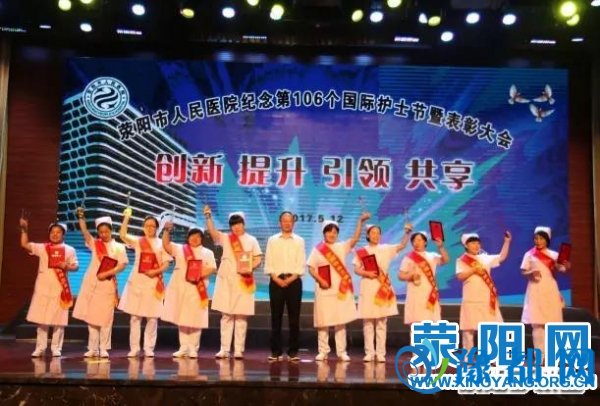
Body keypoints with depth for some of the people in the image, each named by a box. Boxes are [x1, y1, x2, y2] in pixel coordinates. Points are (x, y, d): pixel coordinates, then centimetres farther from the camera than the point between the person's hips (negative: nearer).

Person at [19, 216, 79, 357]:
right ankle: (40, 348, 14)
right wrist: (24, 229, -5)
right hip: (43, 287, 2)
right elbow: (25, 244, 5)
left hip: (60, 288, -2)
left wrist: (67, 266, -18)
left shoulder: (69, 250, 4)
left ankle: (56, 348, 10)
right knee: (41, 319, 6)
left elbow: (76, 266, 2)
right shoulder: (42, 248, 9)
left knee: (58, 320, 2)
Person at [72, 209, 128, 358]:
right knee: (91, 316, 5)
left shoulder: (118, 247, 1)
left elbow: (123, 265, -6)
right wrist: (81, 217, -21)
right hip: (92, 283, 2)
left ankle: (103, 348, 9)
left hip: (108, 284, -2)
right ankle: (92, 348, 13)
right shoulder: (94, 244, 7)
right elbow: (84, 231, -7)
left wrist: (107, 273, -15)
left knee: (105, 317, 1)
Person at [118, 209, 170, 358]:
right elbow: (122, 235, -9)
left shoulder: (161, 243, 6)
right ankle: (134, 348, 9)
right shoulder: (137, 241, 8)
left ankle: (149, 348, 9)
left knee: (152, 317, 0)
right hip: (137, 281, 1)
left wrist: (156, 271, -15)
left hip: (153, 282, -1)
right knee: (135, 316, 2)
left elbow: (166, 264, 3)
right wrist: (127, 217, -14)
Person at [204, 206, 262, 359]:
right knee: (226, 315, 3)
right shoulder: (225, 238, 7)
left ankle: (239, 350, 6)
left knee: (241, 316, 2)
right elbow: (212, 231, -10)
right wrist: (208, 217, -25)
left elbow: (258, 258, 6)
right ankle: (224, 349, 8)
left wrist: (250, 268, -13)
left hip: (244, 281, 0)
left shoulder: (251, 240, 8)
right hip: (227, 280, 1)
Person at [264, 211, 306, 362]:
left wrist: (291, 279, -11)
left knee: (294, 318, 1)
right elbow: (268, 263, 2)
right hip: (276, 282, 0)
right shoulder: (272, 240, 8)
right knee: (276, 318, 2)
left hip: (294, 282, 0)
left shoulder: (299, 241, 7)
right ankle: (276, 352, 8)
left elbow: (301, 264, 1)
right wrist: (277, 279, -10)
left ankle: (293, 352, 7)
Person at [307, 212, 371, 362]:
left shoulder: (342, 247, 6)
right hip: (324, 290, -1)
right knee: (323, 322, 4)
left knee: (340, 323, 4)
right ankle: (323, 351, 14)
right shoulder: (317, 249, 3)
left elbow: (355, 238, -8)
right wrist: (320, 280, -14)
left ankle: (342, 352, 10)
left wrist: (361, 221, -18)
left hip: (341, 290, 1)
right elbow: (311, 268, 2)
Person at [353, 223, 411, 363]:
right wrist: (367, 273, -15)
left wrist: (407, 233, -19)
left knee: (382, 323, 2)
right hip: (368, 288, -1)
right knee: (368, 323, 1)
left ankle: (380, 353, 6)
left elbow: (402, 245, -4)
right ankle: (369, 352, 7)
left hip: (383, 287, 1)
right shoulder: (361, 251, 4)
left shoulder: (386, 249, 7)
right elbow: (356, 269, 3)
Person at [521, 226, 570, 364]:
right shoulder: (529, 254, 5)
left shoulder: (554, 255, 8)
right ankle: (540, 355, -1)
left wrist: (566, 266, -26)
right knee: (537, 324, -4)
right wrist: (531, 273, -17)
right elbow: (523, 272, 4)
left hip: (550, 291, 1)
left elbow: (560, 269, -4)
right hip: (535, 292, -1)